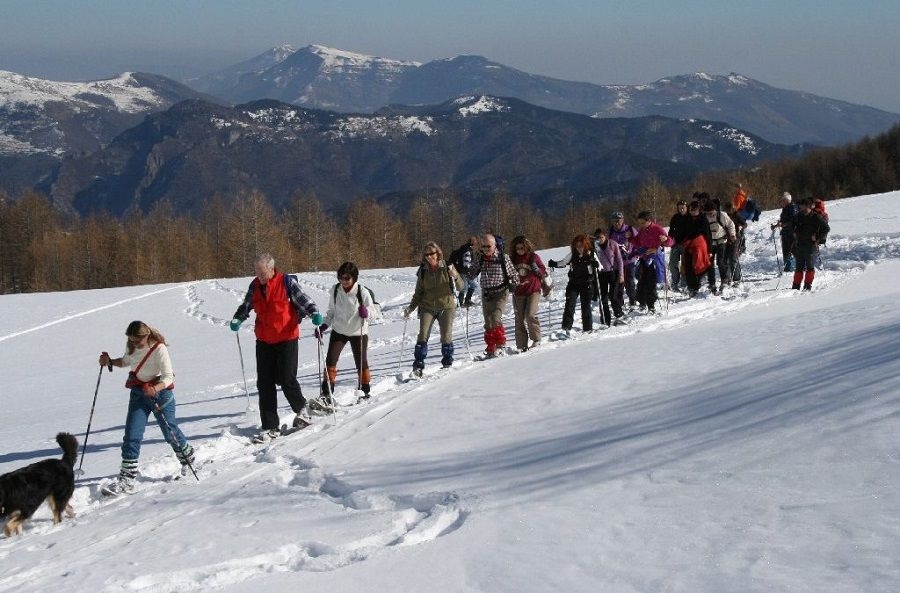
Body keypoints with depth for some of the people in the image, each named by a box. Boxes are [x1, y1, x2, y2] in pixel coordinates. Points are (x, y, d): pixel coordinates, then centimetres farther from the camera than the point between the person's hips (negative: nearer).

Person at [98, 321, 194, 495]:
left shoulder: (159, 349, -23)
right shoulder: (131, 346, -4)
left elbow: (168, 377, -25)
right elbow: (126, 361, 18)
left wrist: (155, 389, -44)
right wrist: (110, 362, -1)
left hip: (161, 391, -5)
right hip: (138, 393, 5)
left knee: (170, 432, 11)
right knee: (131, 436, -6)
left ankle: (188, 459, 42)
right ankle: (127, 478, -5)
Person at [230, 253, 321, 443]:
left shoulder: (287, 282, -9)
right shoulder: (255, 286, 5)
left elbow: (303, 300, -7)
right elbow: (246, 306, 17)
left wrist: (314, 314, -26)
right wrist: (237, 319, 0)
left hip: (286, 340, -5)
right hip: (264, 342, 5)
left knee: (286, 380, -4)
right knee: (265, 384, 2)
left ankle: (302, 411, 24)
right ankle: (269, 427, 7)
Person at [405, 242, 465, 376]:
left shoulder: (447, 268, -3)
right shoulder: (423, 271, 5)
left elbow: (460, 287, -7)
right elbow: (419, 293, 14)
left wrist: (455, 276, -26)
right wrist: (411, 307, 4)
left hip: (446, 306, -1)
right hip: (427, 307, 1)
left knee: (446, 337, -6)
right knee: (423, 335, -11)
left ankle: (447, 364, 12)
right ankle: (418, 367, -10)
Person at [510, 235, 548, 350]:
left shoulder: (534, 257, 0)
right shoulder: (513, 259, 7)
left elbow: (543, 272, 3)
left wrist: (537, 269, -15)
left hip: (533, 290, -4)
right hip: (518, 292, 4)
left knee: (530, 315, -18)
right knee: (519, 319, 2)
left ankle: (536, 340, -2)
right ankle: (522, 346, 6)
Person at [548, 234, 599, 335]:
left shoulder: (591, 254, -4)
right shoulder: (572, 255, 1)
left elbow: (600, 266, 0)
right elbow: (563, 262, 11)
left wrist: (596, 264, -23)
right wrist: (553, 264, -6)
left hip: (587, 284, -1)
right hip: (573, 284, 1)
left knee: (586, 306, 5)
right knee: (570, 304, -13)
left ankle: (588, 328, 18)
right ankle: (567, 326, -17)